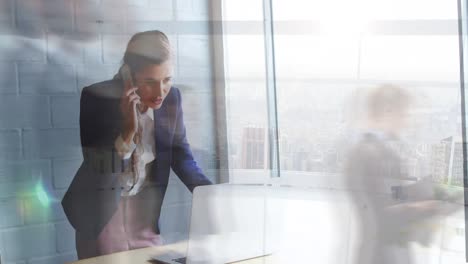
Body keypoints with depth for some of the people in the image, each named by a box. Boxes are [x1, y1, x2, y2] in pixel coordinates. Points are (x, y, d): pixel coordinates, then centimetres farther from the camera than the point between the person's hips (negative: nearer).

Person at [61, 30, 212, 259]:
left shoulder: (171, 98, -10)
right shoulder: (96, 98, -20)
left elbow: (180, 156, 1)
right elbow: (100, 170, -22)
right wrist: (128, 131, -35)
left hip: (145, 207, 3)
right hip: (102, 209, -3)